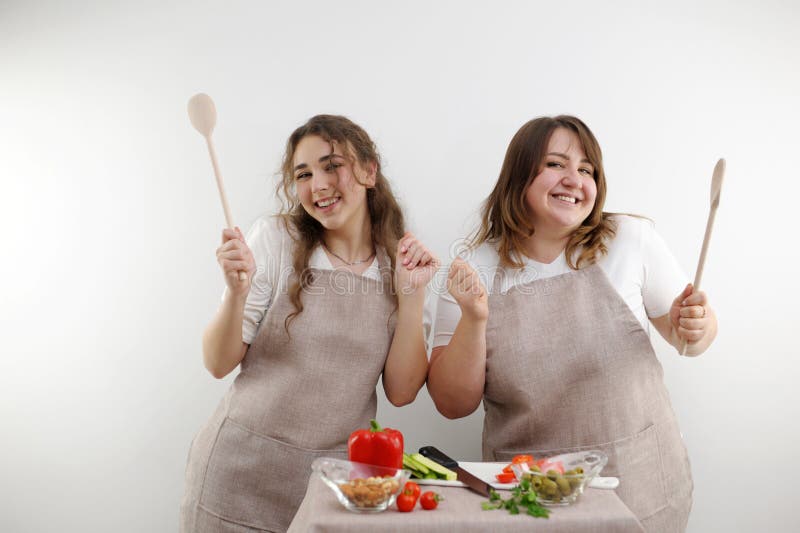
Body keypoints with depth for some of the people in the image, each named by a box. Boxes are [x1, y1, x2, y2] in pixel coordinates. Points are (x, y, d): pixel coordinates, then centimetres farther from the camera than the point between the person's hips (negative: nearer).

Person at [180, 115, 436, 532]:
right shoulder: (274, 239, -7)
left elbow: (401, 392, -6)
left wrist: (412, 295, -14)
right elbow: (220, 365, -6)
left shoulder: (403, 259, -2)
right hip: (244, 467, -1)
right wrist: (237, 291, -22)